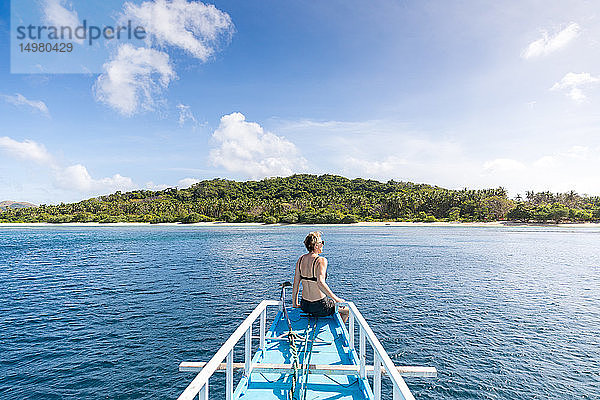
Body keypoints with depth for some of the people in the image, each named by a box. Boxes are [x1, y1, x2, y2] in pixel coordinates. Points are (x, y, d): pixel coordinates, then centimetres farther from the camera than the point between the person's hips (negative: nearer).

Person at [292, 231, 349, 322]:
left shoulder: (301, 259, 0)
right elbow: (320, 283, -32)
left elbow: (296, 283, 3)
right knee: (347, 310, 20)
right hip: (319, 307, -7)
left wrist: (295, 304, 11)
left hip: (304, 305, 7)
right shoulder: (321, 260, -19)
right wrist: (336, 299, -24)